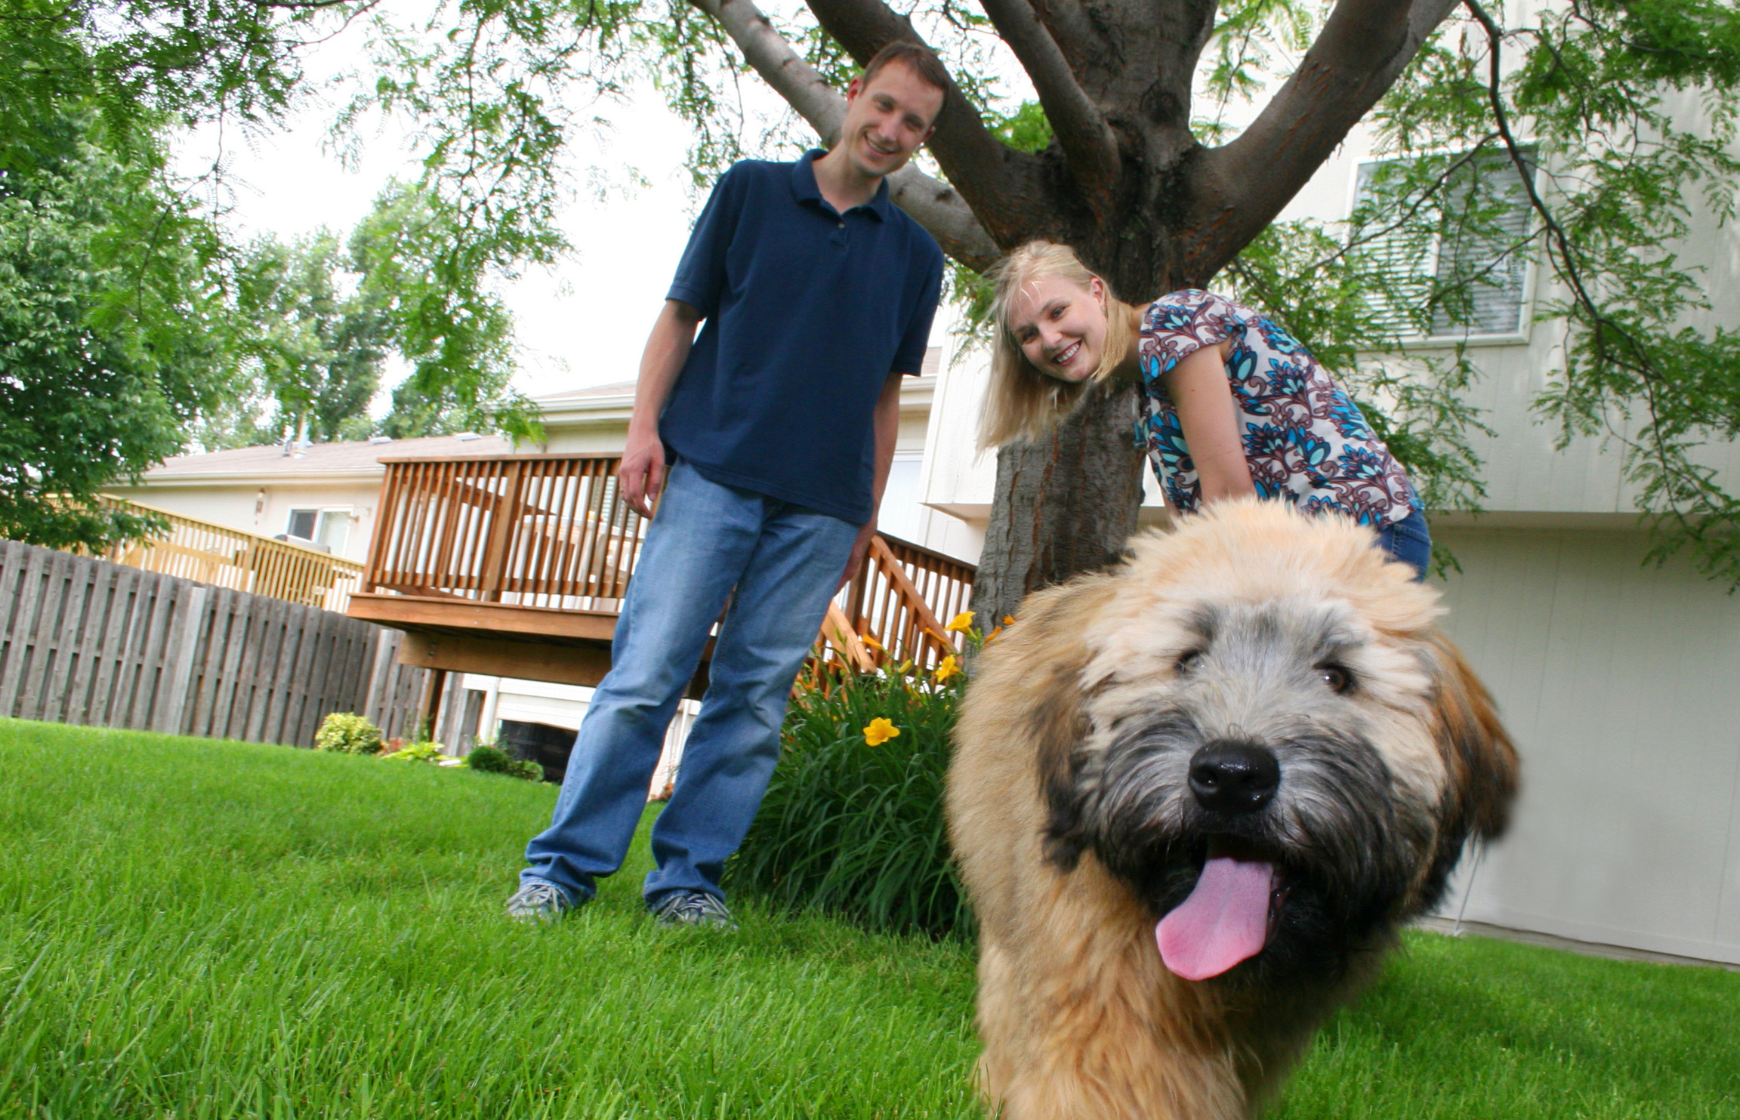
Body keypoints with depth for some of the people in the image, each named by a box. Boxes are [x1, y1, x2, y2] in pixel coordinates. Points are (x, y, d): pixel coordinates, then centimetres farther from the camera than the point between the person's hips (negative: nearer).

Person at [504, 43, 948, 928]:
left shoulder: (914, 255, 16)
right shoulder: (752, 190, 10)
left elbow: (886, 393, 17)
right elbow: (679, 317, 9)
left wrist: (868, 517, 11)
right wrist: (644, 428, -4)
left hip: (820, 506, 3)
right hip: (711, 472, -2)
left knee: (755, 698, 1)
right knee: (645, 675, -8)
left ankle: (688, 879, 9)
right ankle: (562, 868, -1)